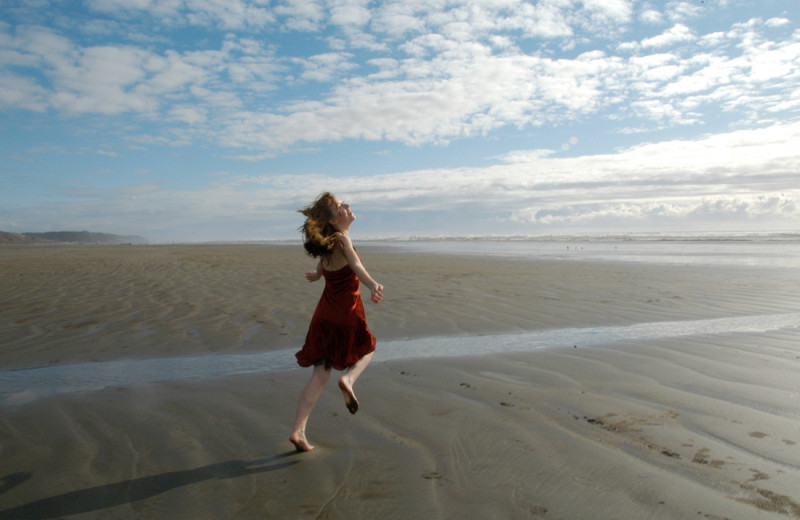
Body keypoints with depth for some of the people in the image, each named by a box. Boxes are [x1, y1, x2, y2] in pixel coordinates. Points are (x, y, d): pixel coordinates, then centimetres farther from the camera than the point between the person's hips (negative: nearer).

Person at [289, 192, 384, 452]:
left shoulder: (326, 244, 9)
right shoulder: (341, 239, -14)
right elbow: (355, 265, -34)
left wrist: (316, 274, 50)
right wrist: (373, 285, -52)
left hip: (325, 312, 7)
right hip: (346, 313, -6)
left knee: (320, 374, 10)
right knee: (366, 350, 22)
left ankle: (298, 431, 7)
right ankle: (348, 379, -7)